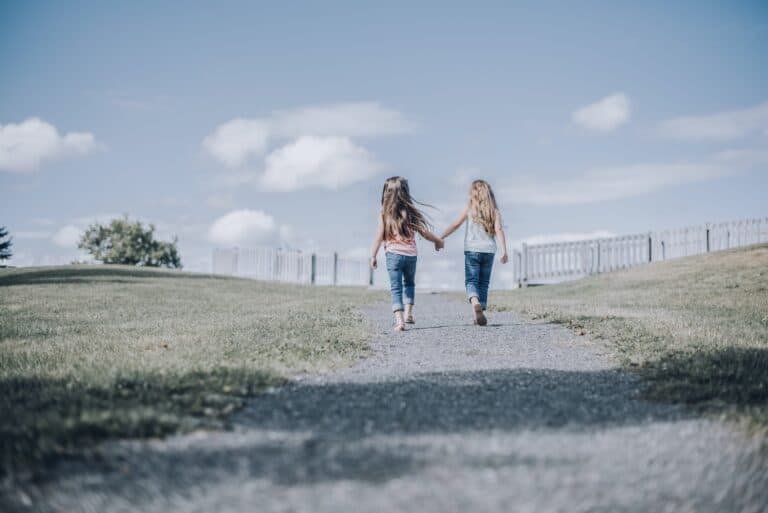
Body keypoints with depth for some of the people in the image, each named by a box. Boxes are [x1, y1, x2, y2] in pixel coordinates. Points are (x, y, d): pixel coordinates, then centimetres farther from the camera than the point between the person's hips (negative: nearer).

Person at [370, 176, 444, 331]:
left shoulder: (384, 214, -3)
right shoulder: (410, 212, 2)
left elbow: (379, 237, -5)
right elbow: (425, 233, 4)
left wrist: (373, 256, 3)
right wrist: (438, 241, 21)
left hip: (393, 254, -2)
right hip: (411, 254, 2)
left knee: (396, 288, 1)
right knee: (409, 283, 25)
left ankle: (399, 320, -11)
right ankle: (408, 313, 15)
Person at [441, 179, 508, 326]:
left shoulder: (469, 208, 2)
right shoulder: (494, 210, 5)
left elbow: (455, 225, 1)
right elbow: (498, 230, -5)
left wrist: (440, 238, 9)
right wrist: (504, 251, -9)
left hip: (472, 250, -2)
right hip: (488, 250, 2)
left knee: (471, 281, -2)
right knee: (484, 282, 10)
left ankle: (475, 302, -32)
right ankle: (481, 315, 6)